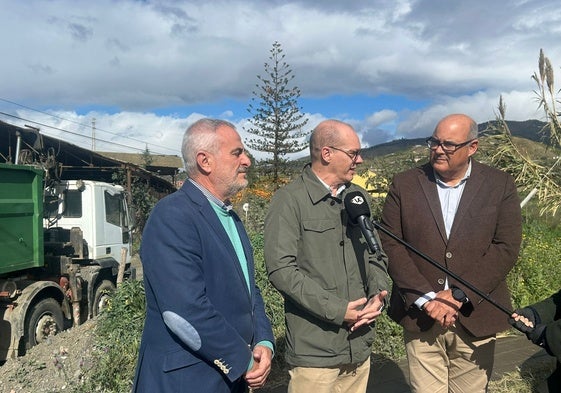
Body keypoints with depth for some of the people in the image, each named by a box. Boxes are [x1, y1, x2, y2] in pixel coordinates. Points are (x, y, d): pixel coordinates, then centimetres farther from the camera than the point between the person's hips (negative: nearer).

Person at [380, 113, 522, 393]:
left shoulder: (500, 186, 2)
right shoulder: (404, 184, 2)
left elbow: (506, 249, -5)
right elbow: (391, 245, -4)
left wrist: (459, 296, -13)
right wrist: (425, 299, -12)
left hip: (474, 319, 0)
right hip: (420, 317, 0)